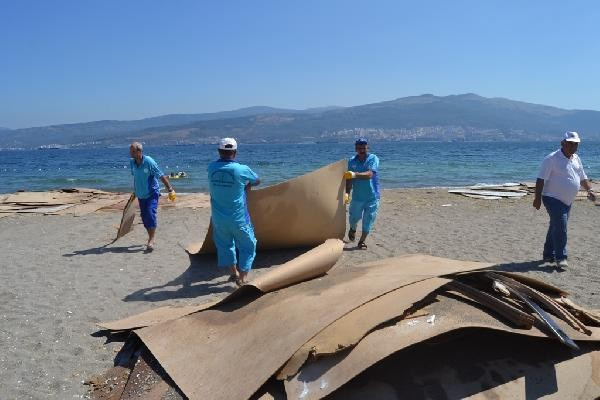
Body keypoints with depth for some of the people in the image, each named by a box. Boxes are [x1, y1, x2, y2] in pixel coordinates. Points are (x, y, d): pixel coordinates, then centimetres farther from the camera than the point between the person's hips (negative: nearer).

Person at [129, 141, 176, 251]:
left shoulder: (149, 162, -19)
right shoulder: (132, 162, -3)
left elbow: (162, 176, -15)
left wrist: (170, 190, -15)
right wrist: (135, 191, 23)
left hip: (151, 193, -6)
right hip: (140, 195, 6)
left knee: (151, 214, -17)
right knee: (144, 217, 9)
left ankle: (151, 240, -13)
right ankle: (151, 239, 22)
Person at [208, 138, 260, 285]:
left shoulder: (211, 168, -6)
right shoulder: (242, 169, -15)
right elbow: (257, 181, 3)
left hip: (218, 219, 4)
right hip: (239, 219, -3)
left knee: (225, 245, 23)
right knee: (247, 246, 11)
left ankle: (233, 272, 32)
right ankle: (242, 277, 5)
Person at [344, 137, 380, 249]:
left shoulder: (373, 159, -10)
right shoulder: (352, 161, 0)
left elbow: (370, 174, -26)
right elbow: (349, 179, -3)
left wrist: (355, 174, -41)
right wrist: (347, 193, -19)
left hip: (372, 196, -2)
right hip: (357, 196, 2)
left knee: (368, 220, 2)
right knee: (354, 217, 12)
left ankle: (362, 241, 19)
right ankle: (352, 229, 46)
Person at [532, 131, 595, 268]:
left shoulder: (576, 159, 12)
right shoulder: (552, 158, -12)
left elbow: (583, 178, 21)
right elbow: (541, 179, -15)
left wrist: (589, 190, 5)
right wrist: (538, 198, -19)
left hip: (567, 201, 8)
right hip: (553, 199, -8)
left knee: (555, 228, 13)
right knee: (560, 227, -14)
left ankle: (548, 255, 23)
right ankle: (560, 258, -9)